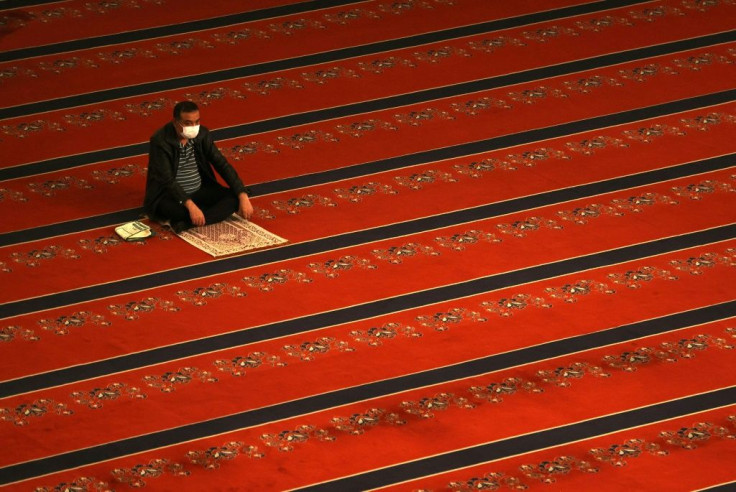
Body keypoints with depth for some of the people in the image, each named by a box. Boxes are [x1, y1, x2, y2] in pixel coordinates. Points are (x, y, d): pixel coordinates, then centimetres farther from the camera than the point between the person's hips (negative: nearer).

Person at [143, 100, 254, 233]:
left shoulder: (202, 134, -4)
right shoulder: (160, 141, -19)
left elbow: (222, 165, -3)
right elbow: (167, 180, -26)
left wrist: (243, 196, -15)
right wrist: (190, 205, -38)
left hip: (199, 191, 6)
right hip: (170, 195, -6)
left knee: (234, 198, -18)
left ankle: (186, 222, -29)